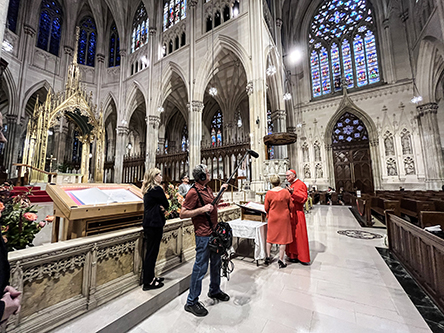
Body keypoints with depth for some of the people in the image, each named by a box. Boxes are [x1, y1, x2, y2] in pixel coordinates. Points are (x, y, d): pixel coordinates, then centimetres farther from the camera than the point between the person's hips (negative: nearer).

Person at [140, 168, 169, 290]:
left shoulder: (147, 189, 11)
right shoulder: (157, 189, -17)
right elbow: (166, 204, -11)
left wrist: (160, 207, -5)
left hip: (148, 223, 9)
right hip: (155, 224, -9)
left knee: (151, 251, 18)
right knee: (152, 252, 2)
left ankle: (150, 277, 32)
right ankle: (148, 282, 15)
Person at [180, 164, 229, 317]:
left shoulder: (207, 189, 9)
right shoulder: (194, 192, -20)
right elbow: (182, 214, -19)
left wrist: (221, 190, 20)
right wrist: (202, 209, -27)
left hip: (214, 232, 9)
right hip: (203, 235, -9)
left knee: (216, 263, 22)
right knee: (201, 267, 3)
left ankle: (215, 291, 44)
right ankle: (191, 302, 24)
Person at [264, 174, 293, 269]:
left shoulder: (269, 193, -12)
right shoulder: (286, 192, -11)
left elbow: (266, 208, -3)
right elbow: (291, 207, -2)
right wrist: (288, 213, 18)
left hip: (272, 218, 1)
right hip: (284, 218, 0)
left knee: (270, 237, 16)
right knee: (283, 239, 10)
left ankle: (268, 257, 28)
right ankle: (281, 260, 18)